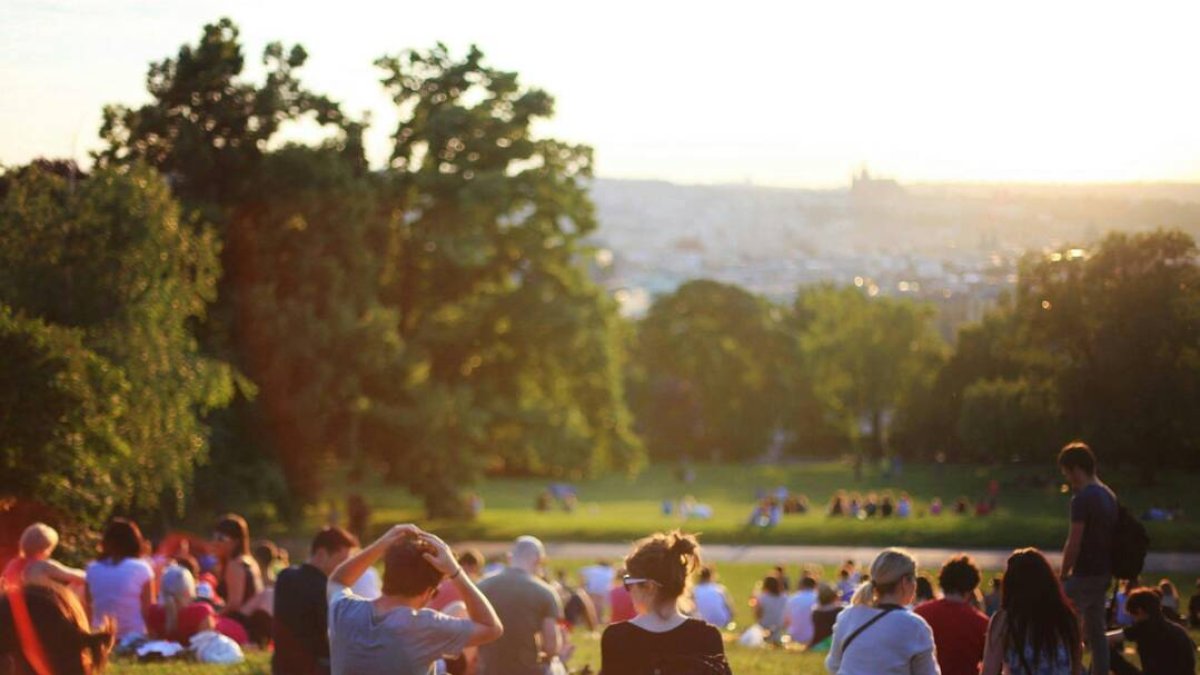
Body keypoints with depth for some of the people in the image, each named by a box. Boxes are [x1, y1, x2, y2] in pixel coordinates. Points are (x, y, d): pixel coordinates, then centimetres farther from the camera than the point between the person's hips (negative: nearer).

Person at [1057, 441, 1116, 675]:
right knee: (1096, 631, 13)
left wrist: (1063, 574, -7)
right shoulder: (1109, 495, 11)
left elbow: (1074, 544, -19)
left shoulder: (1082, 499, -17)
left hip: (1085, 574, -9)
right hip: (1104, 572, 9)